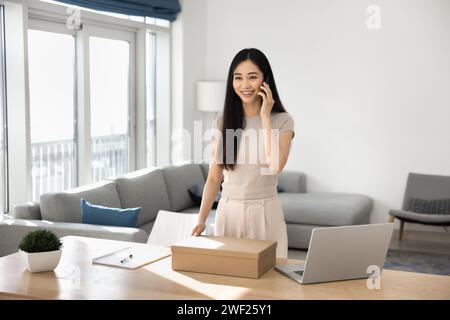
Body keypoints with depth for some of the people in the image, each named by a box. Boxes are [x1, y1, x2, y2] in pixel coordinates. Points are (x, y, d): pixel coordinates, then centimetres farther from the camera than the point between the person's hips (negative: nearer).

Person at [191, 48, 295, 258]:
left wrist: (265, 117, -16)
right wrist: (201, 220, -6)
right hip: (228, 212, 2)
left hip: (265, 212, -2)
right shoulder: (223, 122, 3)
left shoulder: (282, 121, -4)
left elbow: (275, 165, -22)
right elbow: (214, 178, 3)